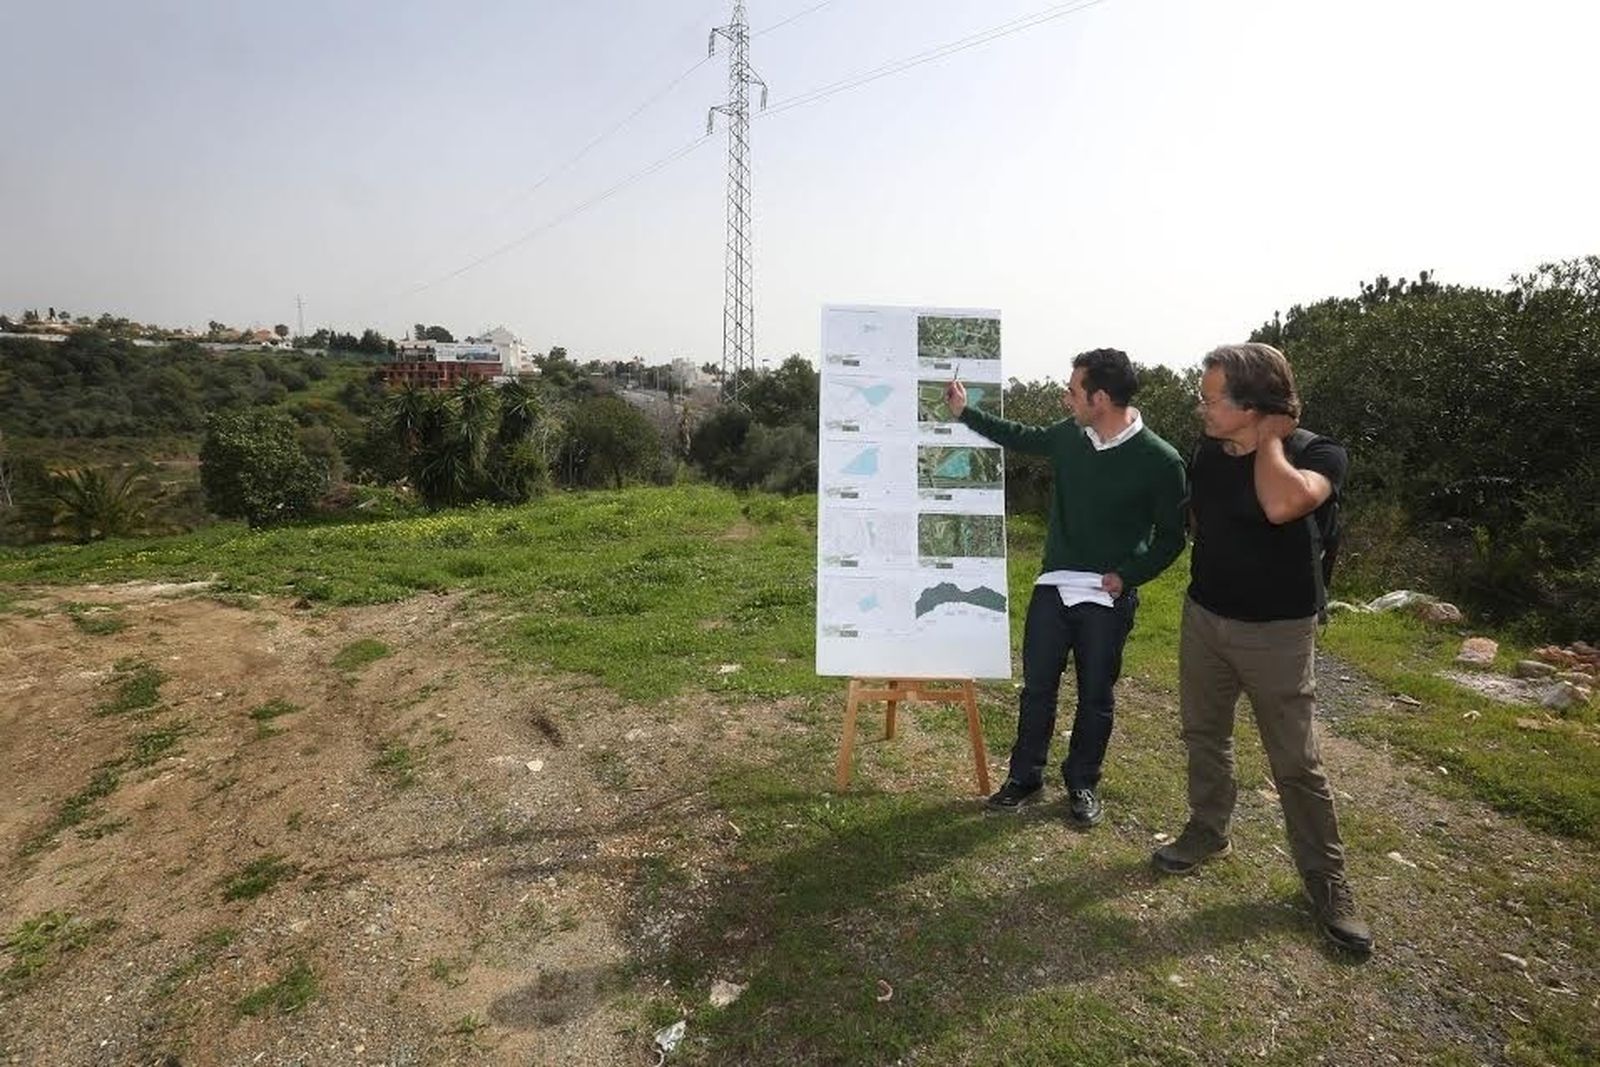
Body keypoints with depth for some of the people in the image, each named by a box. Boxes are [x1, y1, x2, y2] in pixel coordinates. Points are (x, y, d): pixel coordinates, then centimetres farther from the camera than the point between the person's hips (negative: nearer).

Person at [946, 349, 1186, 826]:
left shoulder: (1160, 461, -15)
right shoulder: (1069, 435, -2)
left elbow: (1171, 536, -6)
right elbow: (1023, 438, 19)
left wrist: (1127, 575, -15)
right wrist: (965, 412, 20)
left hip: (1107, 598, -4)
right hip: (1053, 586, 4)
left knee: (1095, 695, 11)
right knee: (1037, 685, 11)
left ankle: (1083, 783, 30)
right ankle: (1025, 776, 26)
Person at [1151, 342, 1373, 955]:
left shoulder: (1318, 455, -17)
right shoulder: (1207, 452, -2)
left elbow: (1281, 505, -39)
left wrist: (1269, 436, -25)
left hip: (1276, 632, -5)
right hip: (1203, 618, 5)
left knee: (1297, 763, 3)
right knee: (1204, 735, 16)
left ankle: (1327, 883, 20)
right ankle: (1208, 832, 36)